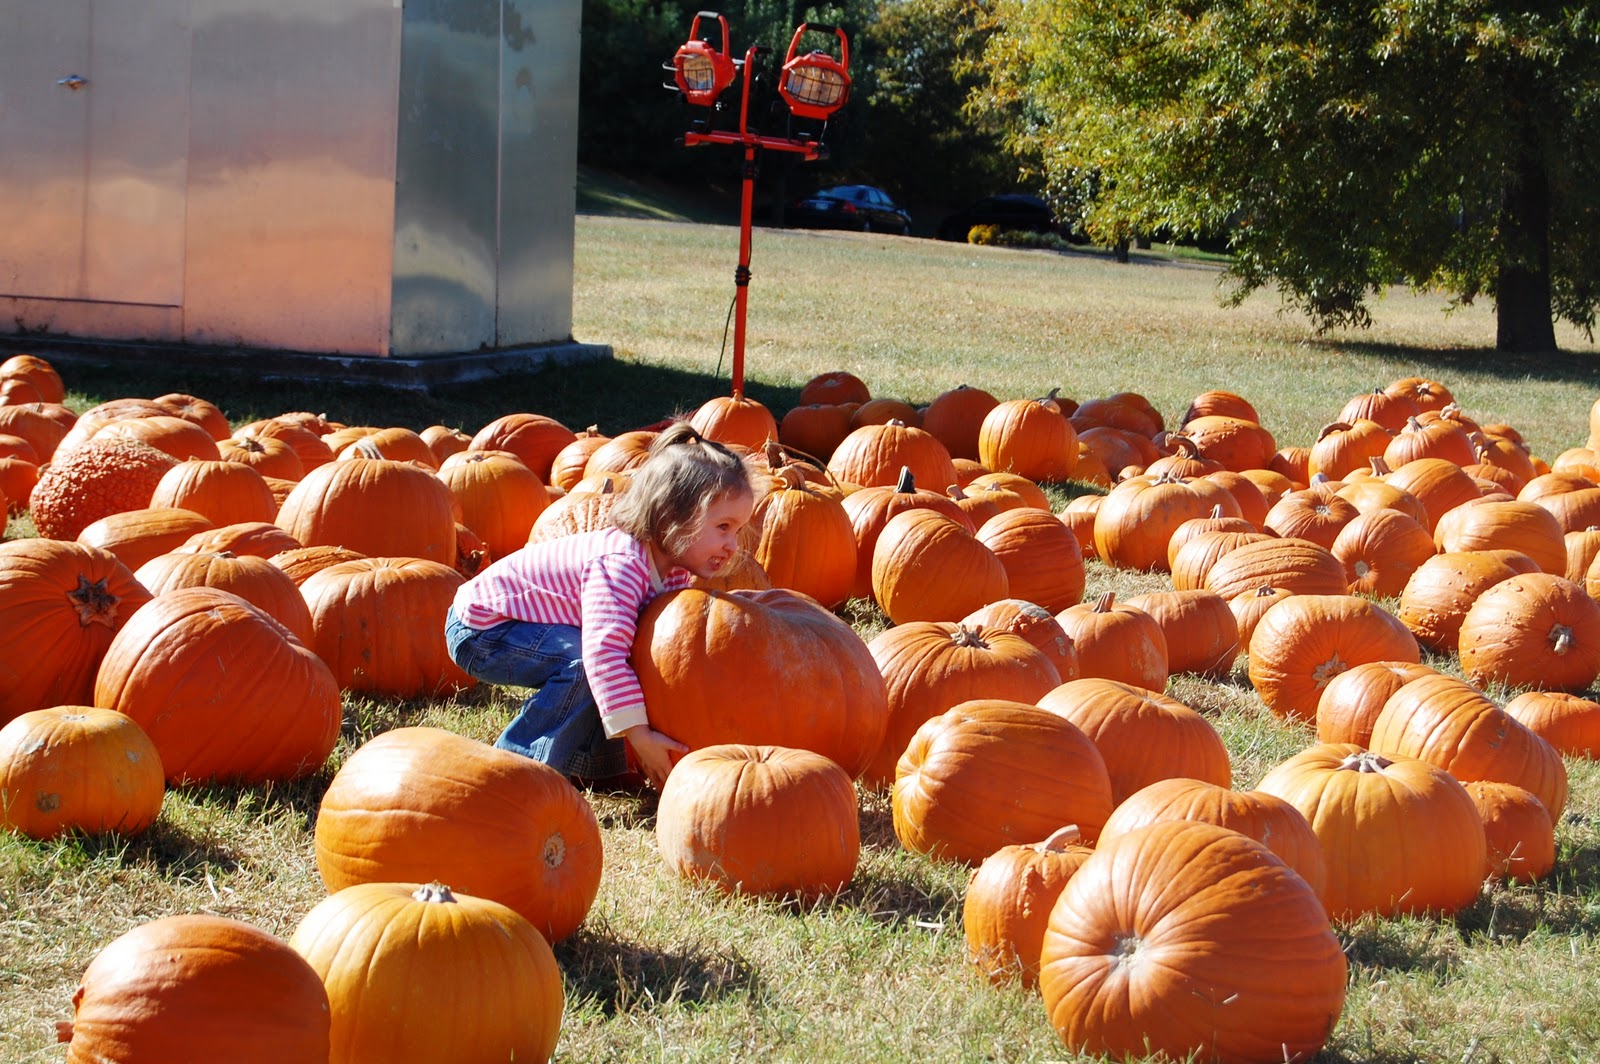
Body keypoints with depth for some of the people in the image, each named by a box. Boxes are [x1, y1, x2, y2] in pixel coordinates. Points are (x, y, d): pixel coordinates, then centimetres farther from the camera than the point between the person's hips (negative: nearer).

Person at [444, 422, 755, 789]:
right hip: (481, 629, -10)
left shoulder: (673, 571, -3)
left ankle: (589, 761, 14)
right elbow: (603, 653, -44)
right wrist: (639, 734, -44)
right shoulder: (620, 566, -35)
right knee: (583, 663, -29)